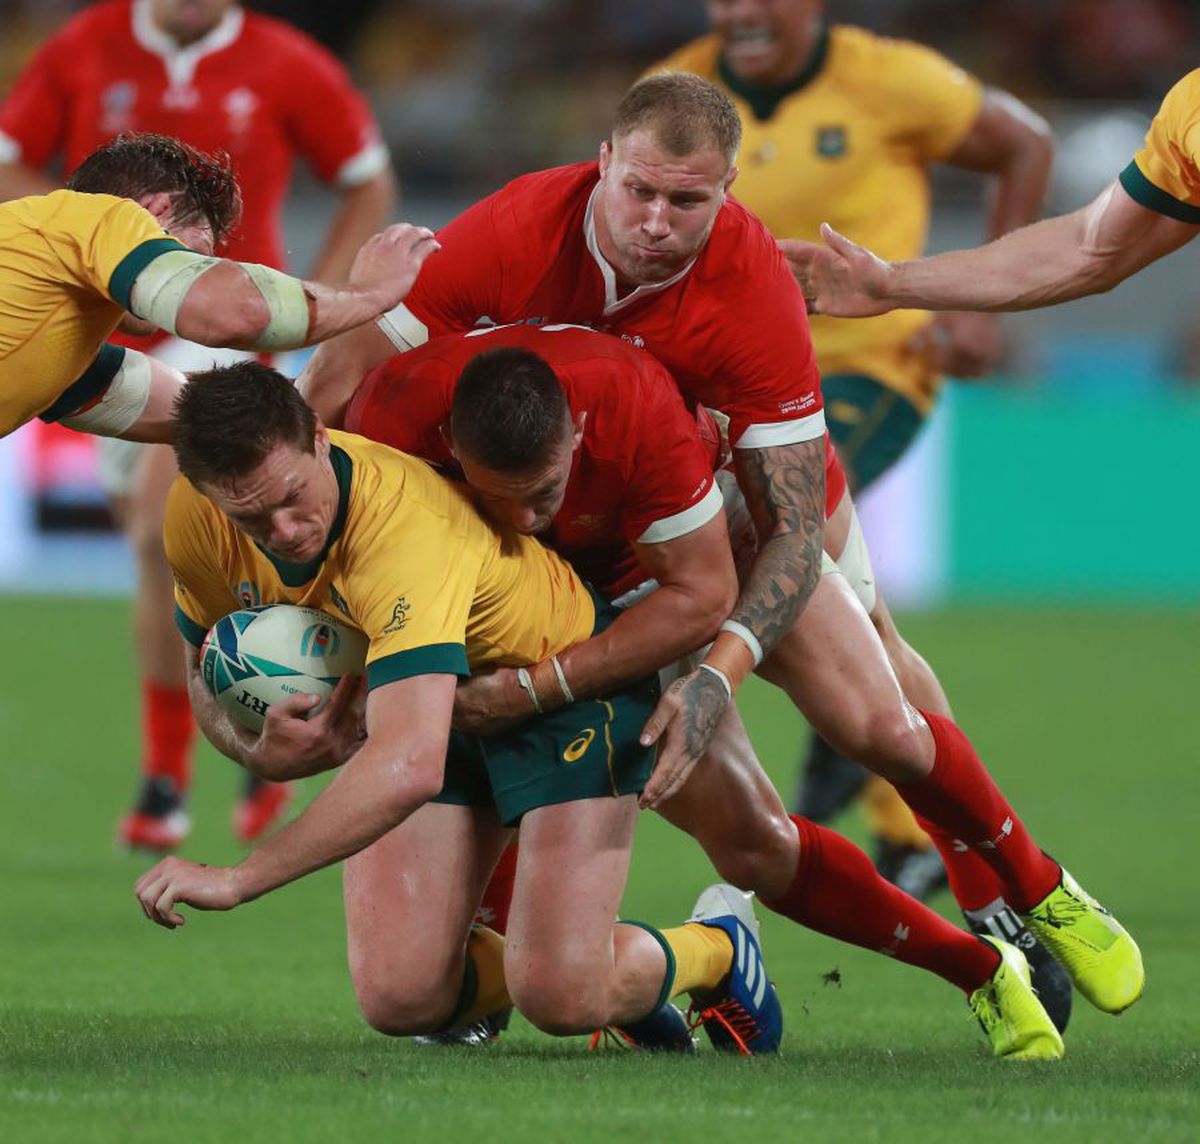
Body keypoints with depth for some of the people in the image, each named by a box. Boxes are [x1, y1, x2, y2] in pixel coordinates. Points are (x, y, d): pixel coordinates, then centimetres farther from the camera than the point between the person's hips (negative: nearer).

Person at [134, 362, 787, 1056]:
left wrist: (240, 880, -54)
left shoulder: (406, 529, -42)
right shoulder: (198, 518, -22)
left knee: (560, 998, -19)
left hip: (562, 668, -6)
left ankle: (716, 947, 15)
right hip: (425, 699, 6)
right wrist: (261, 752, -25)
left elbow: (410, 768, -53)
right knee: (399, 999, -11)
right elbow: (206, 663, -1)